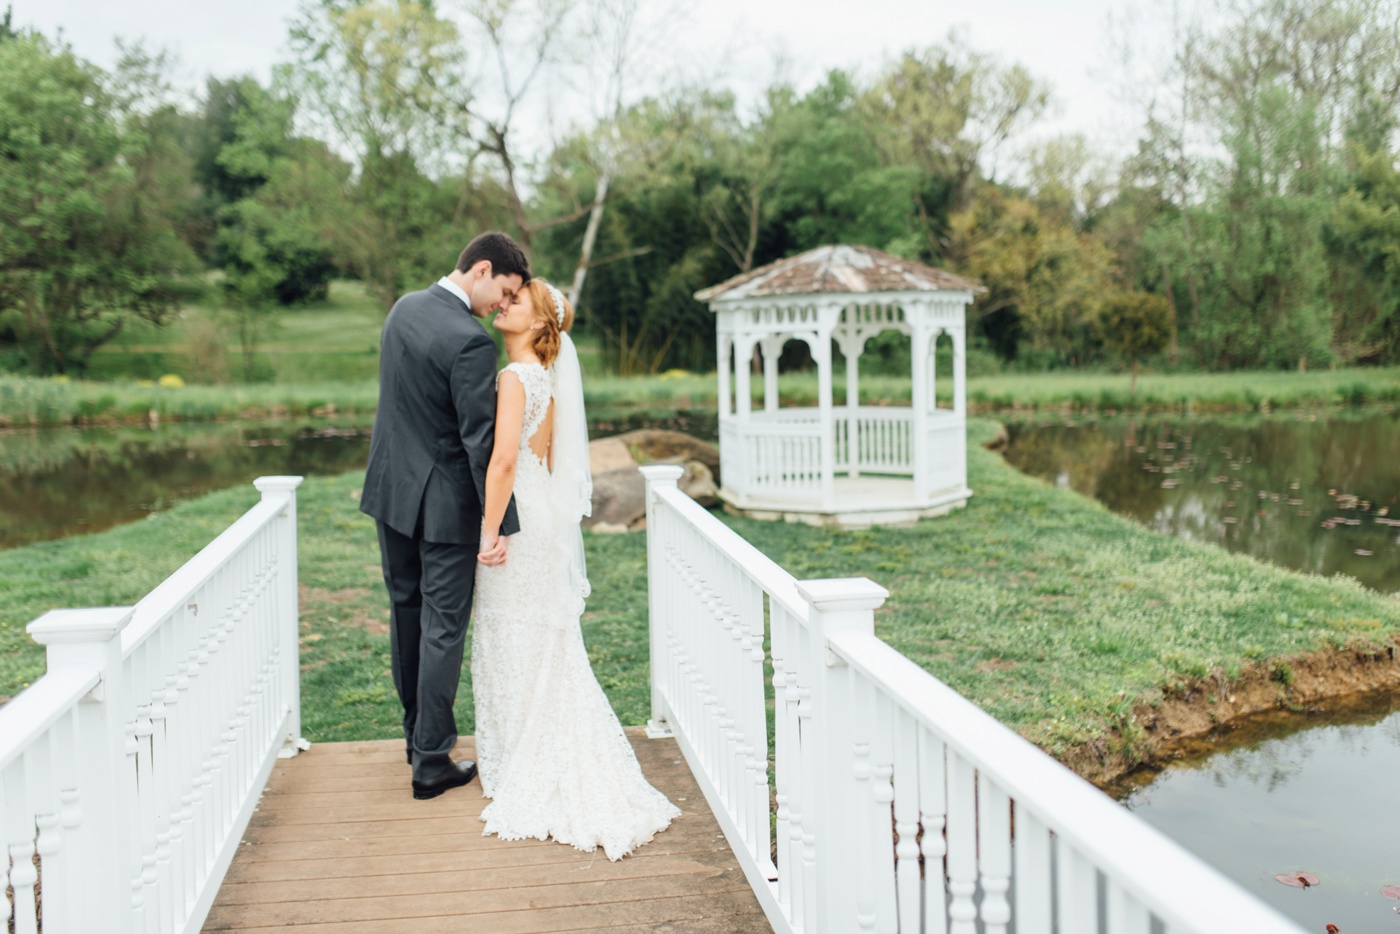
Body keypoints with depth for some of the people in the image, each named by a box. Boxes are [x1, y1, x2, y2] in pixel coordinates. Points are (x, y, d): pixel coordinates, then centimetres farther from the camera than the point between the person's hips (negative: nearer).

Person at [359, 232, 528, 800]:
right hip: (443, 502, -8)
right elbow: (481, 440, -22)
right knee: (442, 629, 2)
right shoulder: (469, 342, -22)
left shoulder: (403, 308, 4)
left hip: (391, 489, 8)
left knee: (405, 611, 19)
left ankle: (416, 734, 35)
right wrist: (499, 523, -18)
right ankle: (431, 763, 10)